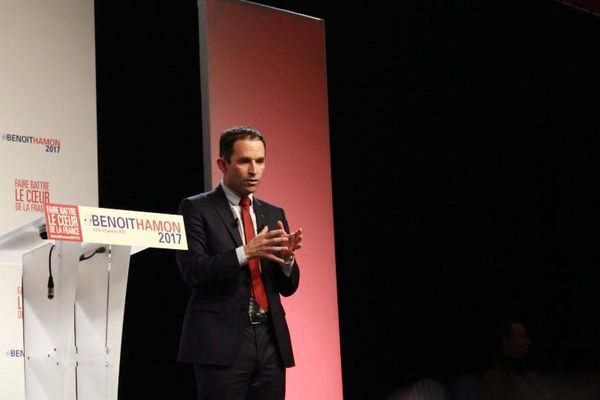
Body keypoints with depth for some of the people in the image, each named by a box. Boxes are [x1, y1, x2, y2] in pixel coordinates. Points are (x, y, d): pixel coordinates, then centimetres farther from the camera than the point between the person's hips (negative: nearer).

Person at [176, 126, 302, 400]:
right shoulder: (197, 209, 1)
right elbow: (192, 271, -11)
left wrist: (286, 257, -8)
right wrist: (245, 252, -22)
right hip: (222, 341, -5)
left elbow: (288, 287, 14)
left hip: (270, 339, 5)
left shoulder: (273, 214, 16)